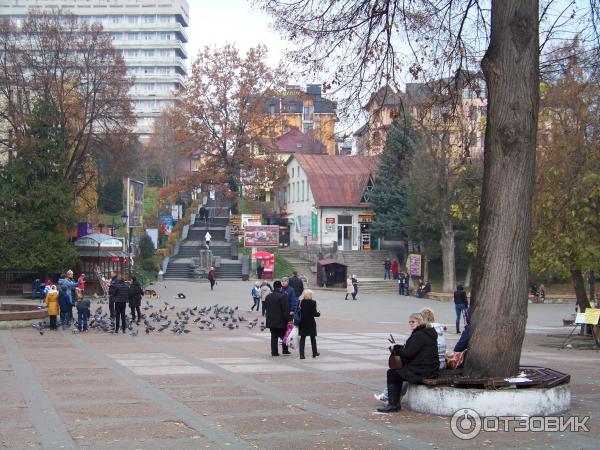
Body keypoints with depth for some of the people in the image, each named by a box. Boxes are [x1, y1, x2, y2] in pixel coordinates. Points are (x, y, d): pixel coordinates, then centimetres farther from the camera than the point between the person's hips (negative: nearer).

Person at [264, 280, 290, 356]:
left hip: (271, 321, 5)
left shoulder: (268, 297, 6)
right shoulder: (283, 296, -13)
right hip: (281, 321, -5)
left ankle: (274, 352, 6)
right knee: (283, 336, 10)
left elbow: (266, 308, 13)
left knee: (274, 337, 8)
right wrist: (287, 319, -9)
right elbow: (286, 309, -15)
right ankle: (285, 350, 14)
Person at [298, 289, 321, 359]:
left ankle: (301, 354, -7)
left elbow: (298, 312, -3)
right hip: (311, 323, -2)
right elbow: (314, 313, -16)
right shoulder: (313, 302, -13)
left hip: (303, 323, 2)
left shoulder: (301, 302, -4)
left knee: (302, 338, 3)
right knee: (313, 338, 15)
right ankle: (314, 353, 27)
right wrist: (319, 314, 5)